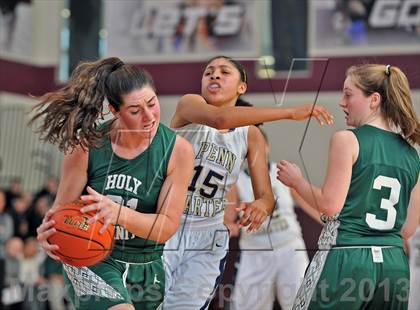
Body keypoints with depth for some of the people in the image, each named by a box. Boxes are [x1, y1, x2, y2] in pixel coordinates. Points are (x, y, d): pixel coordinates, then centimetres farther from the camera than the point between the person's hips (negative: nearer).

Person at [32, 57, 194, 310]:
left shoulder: (178, 150, -9)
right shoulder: (87, 146, -11)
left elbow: (167, 227, -10)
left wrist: (118, 213, -30)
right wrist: (48, 234, -29)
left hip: (146, 268, 3)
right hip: (90, 260, -3)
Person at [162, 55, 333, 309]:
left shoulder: (251, 136, 6)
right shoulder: (189, 104, -6)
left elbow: (267, 197, 2)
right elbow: (219, 118, -29)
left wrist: (261, 206, -24)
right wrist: (291, 112, -33)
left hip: (208, 241, 3)